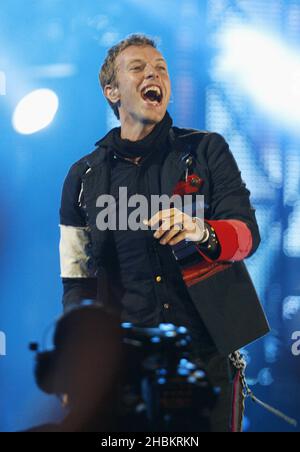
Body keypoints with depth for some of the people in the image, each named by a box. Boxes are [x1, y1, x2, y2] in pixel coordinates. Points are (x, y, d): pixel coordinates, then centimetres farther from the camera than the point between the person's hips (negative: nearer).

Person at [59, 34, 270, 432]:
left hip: (209, 351, -1)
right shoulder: (85, 176, 6)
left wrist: (201, 232, -29)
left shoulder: (207, 150, 3)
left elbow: (248, 233, -7)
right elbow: (77, 279, 9)